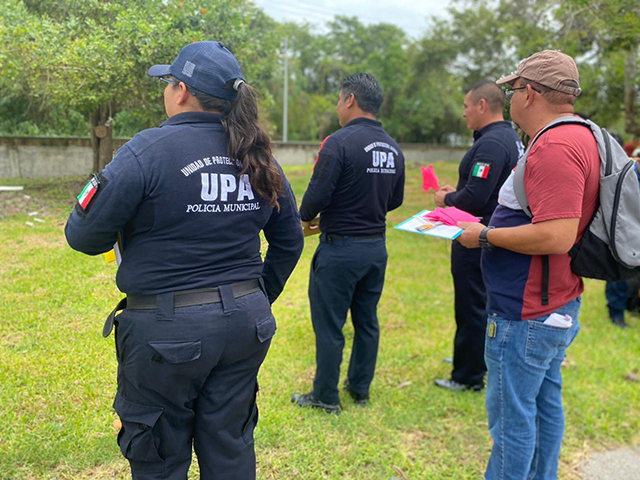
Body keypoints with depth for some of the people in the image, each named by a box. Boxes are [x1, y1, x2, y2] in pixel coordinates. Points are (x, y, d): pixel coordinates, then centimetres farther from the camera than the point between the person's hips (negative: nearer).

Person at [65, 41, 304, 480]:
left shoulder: (149, 150, -15)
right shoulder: (257, 157, 4)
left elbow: (84, 236, -13)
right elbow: (289, 241, 12)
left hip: (167, 330, -5)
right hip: (244, 324, 6)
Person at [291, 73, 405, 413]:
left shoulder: (340, 142, -17)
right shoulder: (393, 148, 6)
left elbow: (318, 194, -20)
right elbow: (395, 200, 13)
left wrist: (305, 218, 1)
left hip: (340, 248, -7)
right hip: (376, 247, 8)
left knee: (329, 326, 5)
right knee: (366, 321, 17)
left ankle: (326, 397, 16)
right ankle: (360, 388, 31)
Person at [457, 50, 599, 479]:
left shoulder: (555, 147, -22)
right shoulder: (581, 137, 13)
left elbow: (557, 237, -30)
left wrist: (486, 236, -18)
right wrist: (496, 226, 15)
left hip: (526, 315, -11)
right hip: (555, 308, 11)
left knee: (512, 416, 1)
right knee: (545, 404, 21)